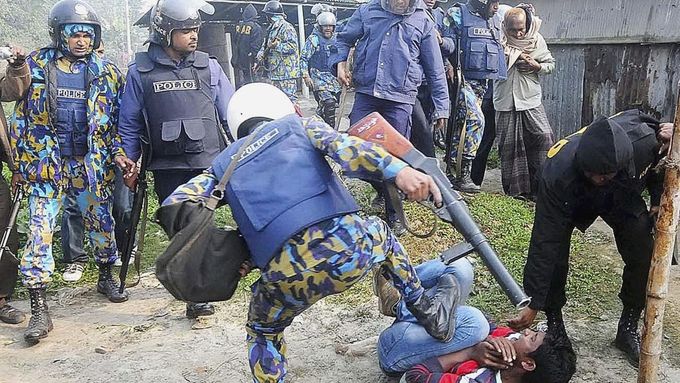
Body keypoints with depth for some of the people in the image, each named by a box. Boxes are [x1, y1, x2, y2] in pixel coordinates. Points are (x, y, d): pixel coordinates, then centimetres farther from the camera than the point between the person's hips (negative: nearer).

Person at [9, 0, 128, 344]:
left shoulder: (106, 72, 5)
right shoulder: (35, 66, 2)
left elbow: (119, 120, 9)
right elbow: (21, 117, 6)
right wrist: (22, 160, 3)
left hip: (91, 164, 2)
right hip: (46, 165, -1)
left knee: (101, 222, 12)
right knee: (40, 230, -7)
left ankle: (106, 277, 36)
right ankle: (39, 309, -3)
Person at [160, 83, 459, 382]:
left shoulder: (223, 164, 27)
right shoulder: (298, 125, 23)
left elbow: (174, 205, 16)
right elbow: (344, 146, 2)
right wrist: (399, 171, -15)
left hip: (289, 275, 1)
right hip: (350, 246, 0)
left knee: (263, 332, 34)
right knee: (379, 234, 37)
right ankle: (429, 312, 48)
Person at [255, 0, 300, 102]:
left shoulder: (286, 28, -11)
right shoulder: (271, 29, 19)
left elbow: (292, 46, -20)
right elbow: (265, 45, 23)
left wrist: (277, 46, -29)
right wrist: (260, 56, 5)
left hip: (286, 73, -10)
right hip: (275, 72, 10)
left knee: (289, 99, -11)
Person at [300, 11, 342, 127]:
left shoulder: (335, 39, 13)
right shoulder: (313, 40, -4)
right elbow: (303, 59, -3)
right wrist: (306, 76, -11)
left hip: (333, 77, 7)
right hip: (319, 76, -7)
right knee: (328, 102, -20)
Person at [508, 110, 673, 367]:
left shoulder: (644, 139, -38)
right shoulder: (557, 175, -43)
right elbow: (544, 243, -37)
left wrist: (658, 200, -12)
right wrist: (533, 305, -35)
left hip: (623, 194, 3)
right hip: (572, 199, -2)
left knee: (644, 257, -9)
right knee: (552, 256, -18)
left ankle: (628, 329, 14)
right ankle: (554, 324, 7)